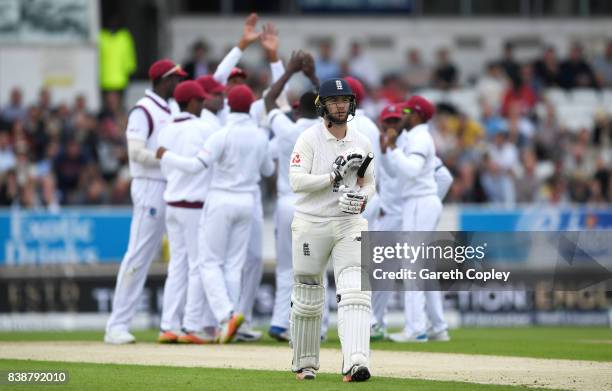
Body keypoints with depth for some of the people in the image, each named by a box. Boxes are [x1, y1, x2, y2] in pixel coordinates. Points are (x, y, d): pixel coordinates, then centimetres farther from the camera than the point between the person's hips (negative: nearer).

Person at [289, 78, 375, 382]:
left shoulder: (362, 143, 8)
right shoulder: (309, 139, -4)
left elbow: (369, 182, 19)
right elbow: (297, 180, -14)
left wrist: (361, 197, -3)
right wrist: (334, 176, -21)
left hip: (349, 224, 2)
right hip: (311, 224, -2)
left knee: (355, 292, -16)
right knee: (307, 299, 6)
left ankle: (355, 364, -27)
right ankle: (304, 364, 24)